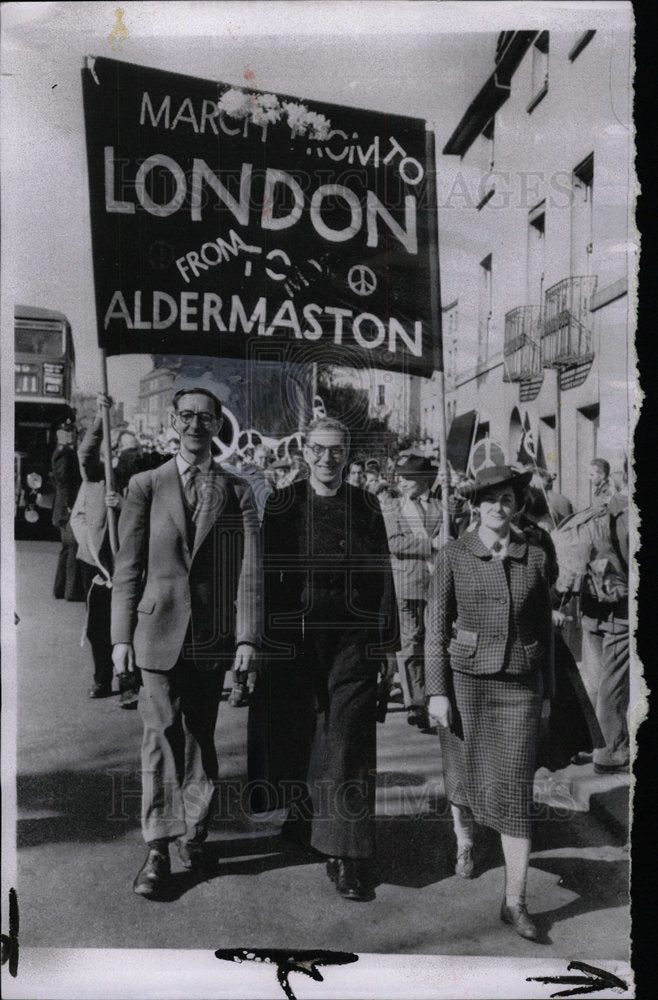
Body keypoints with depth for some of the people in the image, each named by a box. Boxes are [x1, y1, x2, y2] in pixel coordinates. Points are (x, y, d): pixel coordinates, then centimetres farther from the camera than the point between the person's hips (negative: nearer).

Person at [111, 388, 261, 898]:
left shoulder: (237, 492, 6)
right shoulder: (145, 486, 5)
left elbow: (249, 569, 1)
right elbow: (127, 566, 3)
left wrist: (248, 636, -5)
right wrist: (122, 636, -1)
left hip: (213, 636, 1)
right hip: (159, 630, -1)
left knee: (201, 737, 10)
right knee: (161, 736, -5)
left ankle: (194, 833, 25)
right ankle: (158, 851, 3)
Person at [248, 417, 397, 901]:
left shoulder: (366, 506, 6)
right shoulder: (283, 504, 4)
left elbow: (382, 574, 9)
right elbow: (267, 572, 5)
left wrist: (385, 636, 6)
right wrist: (266, 633, 1)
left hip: (353, 639, 0)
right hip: (294, 638, 1)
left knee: (350, 741, -5)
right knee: (294, 732, 12)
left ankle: (346, 857, 0)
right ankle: (301, 817, 37)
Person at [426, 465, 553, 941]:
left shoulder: (535, 557, 3)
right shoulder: (453, 555, -3)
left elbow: (544, 628, 10)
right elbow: (437, 627, -3)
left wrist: (546, 689, 12)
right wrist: (437, 691, -8)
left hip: (519, 684, 1)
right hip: (466, 677, -1)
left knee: (516, 787, -3)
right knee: (465, 771, 15)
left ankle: (515, 901, 5)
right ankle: (464, 839, 47)